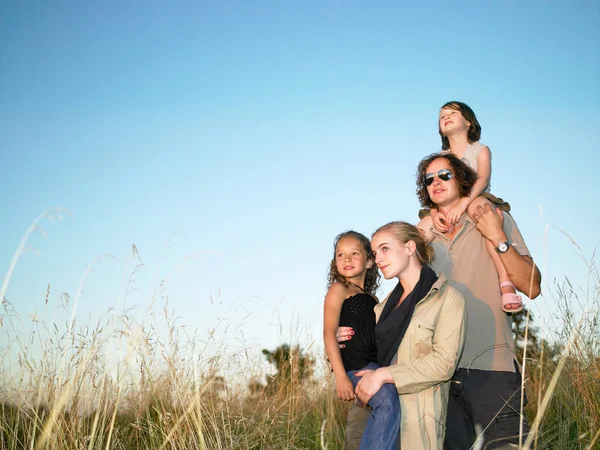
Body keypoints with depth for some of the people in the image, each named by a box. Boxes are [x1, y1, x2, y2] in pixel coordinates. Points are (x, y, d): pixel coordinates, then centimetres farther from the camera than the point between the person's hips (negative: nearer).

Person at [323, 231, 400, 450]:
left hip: (374, 365, 7)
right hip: (354, 365, -7)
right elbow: (329, 333, -7)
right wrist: (340, 376, -16)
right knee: (389, 402, -26)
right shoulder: (338, 289, 1)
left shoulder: (371, 298, 20)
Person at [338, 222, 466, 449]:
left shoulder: (446, 298, -3)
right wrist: (349, 341, 6)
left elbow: (444, 362, -15)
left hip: (418, 417, -6)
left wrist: (383, 375, -19)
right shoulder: (387, 304, 19)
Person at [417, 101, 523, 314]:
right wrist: (434, 213, -21)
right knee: (421, 230, -26)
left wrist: (463, 203, -34)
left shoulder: (480, 150, 4)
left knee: (477, 205, -42)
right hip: (449, 212, 4)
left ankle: (506, 281, -51)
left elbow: (483, 179, -15)